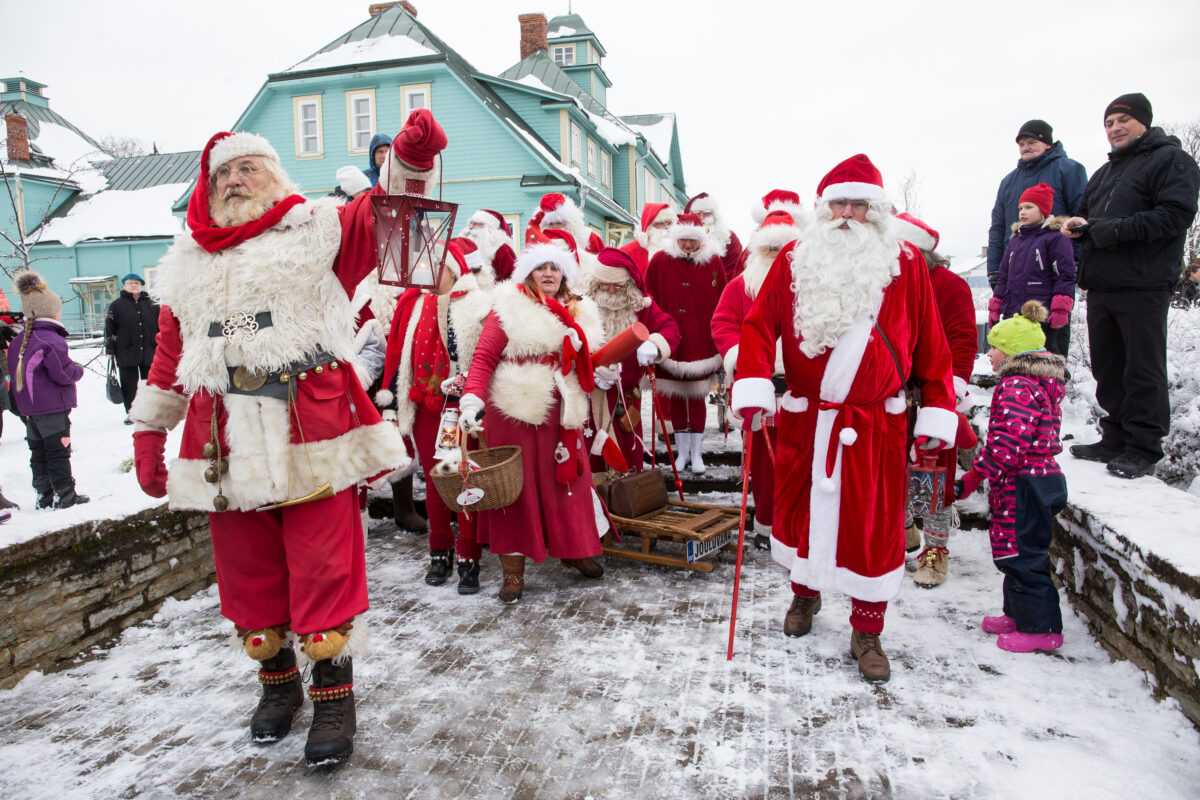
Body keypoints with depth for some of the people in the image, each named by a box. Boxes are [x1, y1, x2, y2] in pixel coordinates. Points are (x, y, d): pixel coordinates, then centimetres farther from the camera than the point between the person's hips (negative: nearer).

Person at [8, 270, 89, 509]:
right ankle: (65, 494, 5)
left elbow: (16, 373, 16)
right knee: (58, 451, -1)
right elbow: (64, 373, -18)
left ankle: (43, 495, 19)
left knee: (39, 451, 13)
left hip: (28, 407, 8)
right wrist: (78, 370, 1)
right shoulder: (52, 340, -17)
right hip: (53, 408, -8)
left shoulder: (18, 341, 10)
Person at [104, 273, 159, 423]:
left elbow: (160, 326, 14)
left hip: (149, 352, 2)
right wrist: (109, 350, -4)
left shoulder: (151, 305, 9)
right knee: (129, 384, 2)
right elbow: (109, 328, 0)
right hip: (126, 353, -2)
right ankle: (130, 412, 11)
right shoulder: (117, 305, 2)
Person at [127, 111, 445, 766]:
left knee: (323, 568, -3)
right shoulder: (188, 266, 20)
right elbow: (170, 354, 21)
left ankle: (333, 694, 15)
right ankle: (277, 681, 33)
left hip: (311, 437, -4)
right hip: (226, 448, 5)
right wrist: (149, 428, 19)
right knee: (248, 569, 13)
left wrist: (410, 157, -24)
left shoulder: (316, 232, 8)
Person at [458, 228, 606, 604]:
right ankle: (513, 570, 12)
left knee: (567, 479, 10)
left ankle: (574, 549, 31)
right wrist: (471, 399, -21)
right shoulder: (509, 308, -3)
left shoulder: (578, 312, 14)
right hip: (514, 411, -4)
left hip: (560, 414, 5)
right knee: (515, 485, 2)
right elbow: (484, 357, -10)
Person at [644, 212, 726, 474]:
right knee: (676, 396, 9)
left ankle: (696, 452, 17)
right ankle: (682, 451, 22)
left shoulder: (714, 263, 0)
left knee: (697, 397, 5)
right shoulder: (660, 262, -1)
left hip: (701, 344, -1)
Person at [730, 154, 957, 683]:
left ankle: (867, 633, 20)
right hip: (804, 419, 1)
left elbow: (931, 345, 3)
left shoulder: (905, 267, 1)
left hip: (876, 425, -1)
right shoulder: (793, 261, 2)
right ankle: (805, 592, 41)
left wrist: (938, 411, 0)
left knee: (873, 523, 3)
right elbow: (760, 324, -3)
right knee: (801, 506, 15)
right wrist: (753, 384, -18)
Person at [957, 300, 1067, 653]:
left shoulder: (1017, 386, -19)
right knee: (1015, 553, 19)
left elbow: (1007, 443, -27)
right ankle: (1018, 614, 31)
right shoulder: (1043, 382, 15)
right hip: (1042, 475, 11)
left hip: (1023, 486, -11)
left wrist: (974, 476, -20)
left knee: (1023, 555, -1)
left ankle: (1041, 628, 9)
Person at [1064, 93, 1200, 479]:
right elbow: (1087, 214, 30)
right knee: (1108, 367, 10)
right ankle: (1116, 439, 19)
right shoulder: (1105, 173, 24)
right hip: (1101, 286, 8)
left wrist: (1120, 229, -20)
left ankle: (1144, 448, 2)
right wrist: (1079, 225, 6)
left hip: (1143, 287, -8)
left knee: (1143, 369, -4)